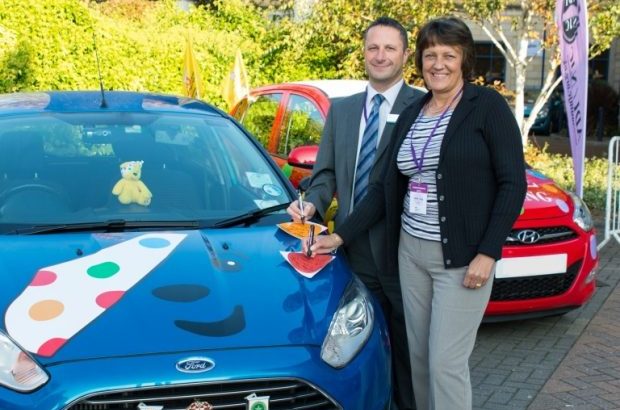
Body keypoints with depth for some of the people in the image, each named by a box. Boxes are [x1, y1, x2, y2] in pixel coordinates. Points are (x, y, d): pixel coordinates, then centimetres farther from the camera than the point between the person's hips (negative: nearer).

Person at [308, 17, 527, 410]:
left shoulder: (487, 105, -6)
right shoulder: (410, 116, 11)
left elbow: (513, 183, -10)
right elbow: (385, 187, 12)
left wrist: (487, 253, -16)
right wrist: (340, 235, 5)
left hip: (462, 257, -6)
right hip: (410, 252, 6)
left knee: (446, 362, -3)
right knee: (419, 357, 13)